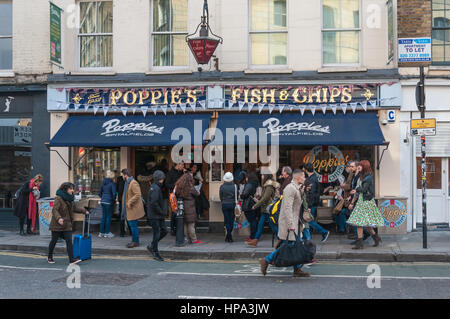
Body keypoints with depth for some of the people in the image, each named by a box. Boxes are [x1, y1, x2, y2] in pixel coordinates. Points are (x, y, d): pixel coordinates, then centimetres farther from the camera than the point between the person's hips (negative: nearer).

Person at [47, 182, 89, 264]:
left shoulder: (70, 199, 10)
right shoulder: (58, 198, -15)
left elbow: (74, 208, 25)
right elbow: (54, 210, -23)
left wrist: (84, 211, 24)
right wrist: (58, 218, -39)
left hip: (67, 224, 6)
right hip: (57, 224, -6)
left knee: (69, 241, -3)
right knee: (54, 241, 9)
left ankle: (72, 259, -7)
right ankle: (49, 257, 27)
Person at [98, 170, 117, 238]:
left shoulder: (103, 183, 10)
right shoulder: (112, 183, -11)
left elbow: (99, 193, 15)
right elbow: (114, 193, -17)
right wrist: (114, 200, -2)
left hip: (103, 201, 6)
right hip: (109, 202, -6)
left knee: (103, 217, 12)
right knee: (108, 217, 2)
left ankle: (101, 232, 16)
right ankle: (107, 233, 5)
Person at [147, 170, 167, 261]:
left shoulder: (158, 187, 14)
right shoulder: (155, 188, -17)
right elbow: (153, 203, -24)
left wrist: (162, 212, 12)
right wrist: (162, 212, -16)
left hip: (160, 216, 9)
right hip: (154, 216, -9)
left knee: (164, 231, 11)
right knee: (157, 233, -1)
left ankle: (152, 246, 23)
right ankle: (156, 253, 10)